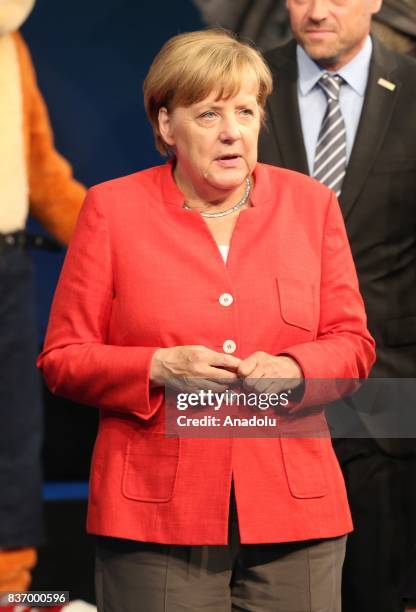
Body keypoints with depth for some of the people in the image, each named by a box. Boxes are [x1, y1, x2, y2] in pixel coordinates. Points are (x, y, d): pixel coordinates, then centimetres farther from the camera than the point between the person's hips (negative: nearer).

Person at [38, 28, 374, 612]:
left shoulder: (312, 203, 9)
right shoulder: (112, 209, 2)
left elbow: (352, 343, 11)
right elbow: (62, 359, 2)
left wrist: (295, 370, -11)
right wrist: (159, 368, -15)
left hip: (293, 511, 2)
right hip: (157, 517, -2)